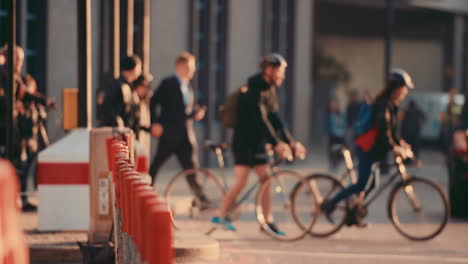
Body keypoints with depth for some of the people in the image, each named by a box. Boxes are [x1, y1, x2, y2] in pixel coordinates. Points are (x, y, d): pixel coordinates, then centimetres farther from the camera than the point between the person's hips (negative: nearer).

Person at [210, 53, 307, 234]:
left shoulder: (269, 90, 9)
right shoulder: (254, 90, -19)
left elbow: (275, 120, 11)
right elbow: (260, 120, -28)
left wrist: (291, 142, 4)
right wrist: (276, 144, -33)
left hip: (258, 142, 8)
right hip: (244, 142, -8)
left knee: (265, 179, 3)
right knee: (241, 182, -11)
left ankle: (268, 221, 6)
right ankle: (220, 215, 0)